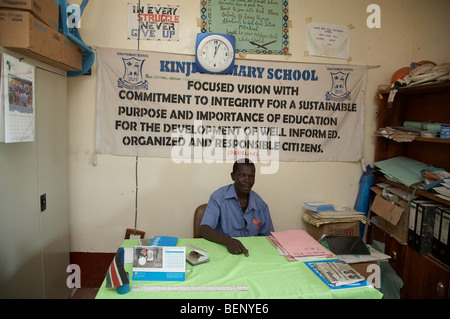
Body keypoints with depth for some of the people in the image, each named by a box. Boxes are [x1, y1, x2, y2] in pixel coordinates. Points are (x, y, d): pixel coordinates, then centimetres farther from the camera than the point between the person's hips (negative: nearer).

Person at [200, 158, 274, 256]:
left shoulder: (260, 204, 5)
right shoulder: (218, 197, -7)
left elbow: (267, 236, 12)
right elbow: (204, 230, -16)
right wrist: (228, 241, -33)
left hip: (250, 252, 3)